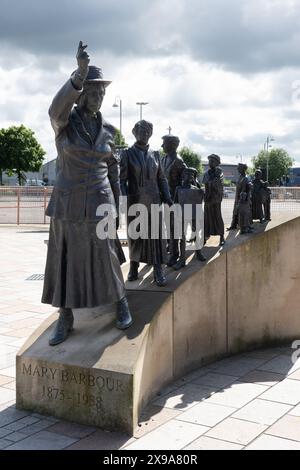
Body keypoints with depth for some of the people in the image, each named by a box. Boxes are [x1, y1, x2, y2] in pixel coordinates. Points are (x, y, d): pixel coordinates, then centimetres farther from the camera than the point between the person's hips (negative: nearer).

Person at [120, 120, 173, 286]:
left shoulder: (155, 154, 9)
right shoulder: (127, 154, 1)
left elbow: (161, 178, 13)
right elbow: (122, 179, -3)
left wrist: (167, 196, 2)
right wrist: (124, 198, -15)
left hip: (153, 201, 2)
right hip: (134, 201, -2)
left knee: (156, 234, -2)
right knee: (134, 234, 7)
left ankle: (158, 270, 0)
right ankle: (134, 267, 21)